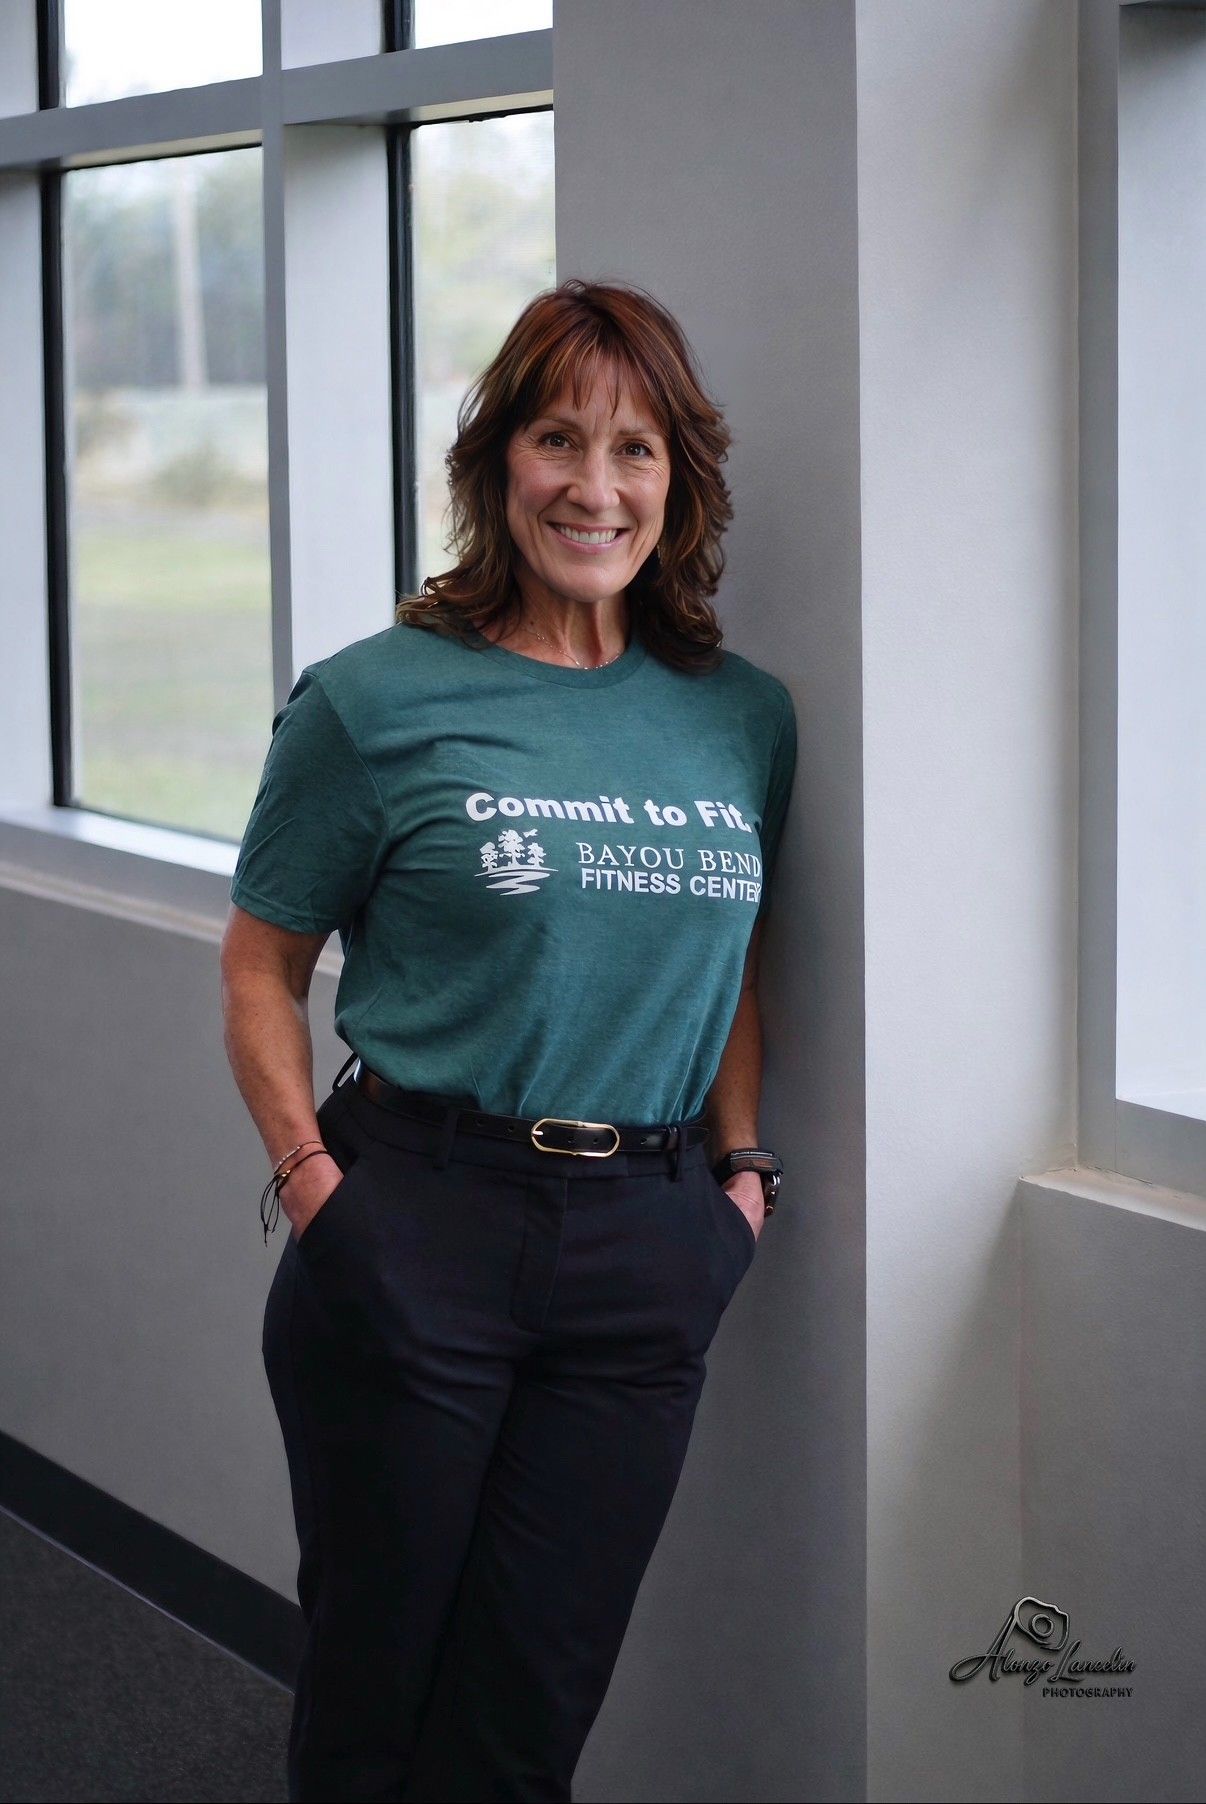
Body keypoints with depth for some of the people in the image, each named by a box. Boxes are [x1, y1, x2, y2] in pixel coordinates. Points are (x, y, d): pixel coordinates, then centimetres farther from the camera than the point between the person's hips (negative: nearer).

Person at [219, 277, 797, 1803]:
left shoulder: (745, 719, 8)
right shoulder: (376, 702, -4)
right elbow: (260, 968, 1)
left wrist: (741, 1165, 8)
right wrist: (314, 1180, -9)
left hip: (646, 1248, 3)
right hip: (415, 1227, -3)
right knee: (379, 1668, 8)